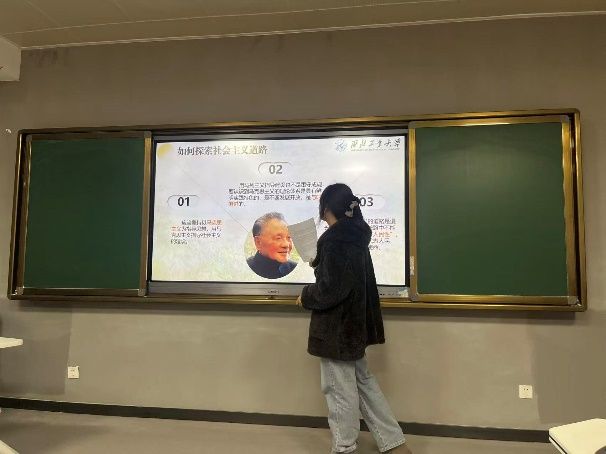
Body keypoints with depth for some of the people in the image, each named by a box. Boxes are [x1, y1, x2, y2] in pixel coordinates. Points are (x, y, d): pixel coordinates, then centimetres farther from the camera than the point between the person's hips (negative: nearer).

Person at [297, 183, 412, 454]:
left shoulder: (335, 240, -21)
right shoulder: (355, 236, 6)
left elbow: (330, 289, -23)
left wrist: (305, 297, -6)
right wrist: (318, 264, 21)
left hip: (336, 327, -9)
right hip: (354, 323, 9)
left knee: (340, 390, 7)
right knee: (363, 382, 19)